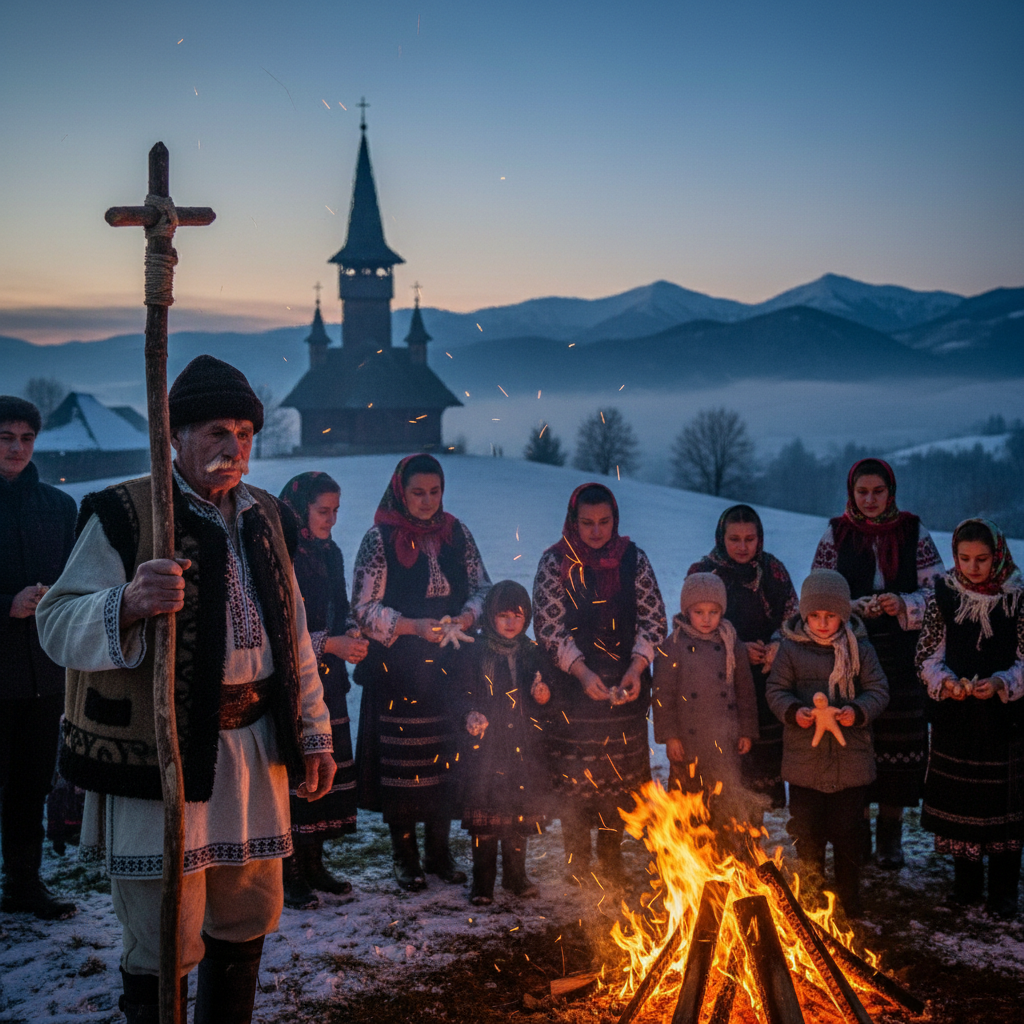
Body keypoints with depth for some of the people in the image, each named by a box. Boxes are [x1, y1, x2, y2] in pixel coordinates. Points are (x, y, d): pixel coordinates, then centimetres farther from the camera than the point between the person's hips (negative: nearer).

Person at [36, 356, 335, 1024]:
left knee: (246, 919, 17)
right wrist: (129, 603, -36)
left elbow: (293, 633, 20)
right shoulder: (126, 514, -8)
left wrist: (314, 733, 16)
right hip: (161, 751, -6)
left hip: (254, 743, 6)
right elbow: (58, 625, -16)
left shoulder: (265, 517, 13)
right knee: (166, 942, -2)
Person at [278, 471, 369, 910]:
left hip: (327, 680, 8)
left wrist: (351, 633, -2)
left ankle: (313, 864, 21)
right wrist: (329, 644, -17)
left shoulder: (330, 553, 13)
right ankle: (289, 873, 6)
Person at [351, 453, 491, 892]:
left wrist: (464, 618, -10)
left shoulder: (457, 534, 8)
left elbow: (482, 588, 11)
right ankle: (405, 856, 17)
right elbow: (365, 608, -6)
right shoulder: (379, 539, -4)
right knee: (401, 764, 1)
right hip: (397, 670, -3)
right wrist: (413, 626, -18)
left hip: (447, 669, 3)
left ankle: (439, 851, 22)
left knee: (446, 759, 7)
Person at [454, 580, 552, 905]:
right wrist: (471, 714, -22)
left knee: (520, 815, 9)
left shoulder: (531, 653, 10)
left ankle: (516, 876, 25)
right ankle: (482, 882, 10)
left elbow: (541, 699, 14)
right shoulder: (474, 653, -1)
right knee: (484, 815, -2)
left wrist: (544, 695, -8)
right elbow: (464, 693, -3)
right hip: (485, 744, -3)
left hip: (523, 747, 3)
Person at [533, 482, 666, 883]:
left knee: (620, 774, 7)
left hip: (626, 688, 2)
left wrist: (636, 669, -12)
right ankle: (578, 867, 13)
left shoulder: (632, 558, 4)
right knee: (574, 776, -1)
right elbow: (548, 626, -7)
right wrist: (582, 671, -19)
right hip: (573, 685, -2)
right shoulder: (555, 562, -3)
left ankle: (611, 861, 23)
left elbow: (654, 619, 3)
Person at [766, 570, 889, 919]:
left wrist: (858, 711, -19)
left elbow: (878, 690, 0)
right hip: (804, 762, 0)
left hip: (850, 762, 0)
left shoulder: (859, 648, 0)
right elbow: (776, 690, 1)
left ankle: (849, 909, 24)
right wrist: (793, 712, -19)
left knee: (846, 835, 9)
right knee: (806, 837, 9)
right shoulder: (791, 648, -2)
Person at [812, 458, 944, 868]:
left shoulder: (914, 533, 6)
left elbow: (937, 590, 3)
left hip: (901, 656, 0)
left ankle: (890, 833, 15)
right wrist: (854, 608, -15)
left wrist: (903, 604, -16)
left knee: (897, 739, 0)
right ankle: (856, 830, 15)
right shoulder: (835, 535, 5)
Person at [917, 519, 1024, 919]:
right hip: (955, 717, 2)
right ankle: (966, 881, 25)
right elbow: (928, 655, 3)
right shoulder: (944, 595, -1)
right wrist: (944, 681, -16)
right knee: (958, 797, 8)